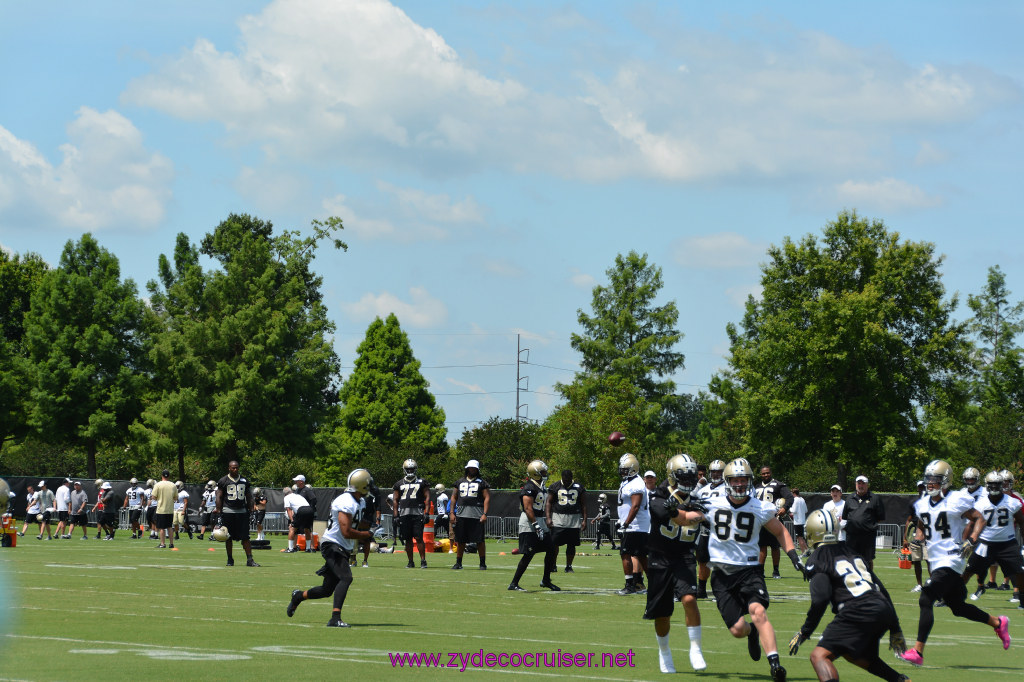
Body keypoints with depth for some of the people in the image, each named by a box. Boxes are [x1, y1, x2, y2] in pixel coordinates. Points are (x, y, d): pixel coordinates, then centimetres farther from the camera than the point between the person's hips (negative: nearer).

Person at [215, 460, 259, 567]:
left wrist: (250, 511, 10)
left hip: (242, 511, 2)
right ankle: (230, 559, 14)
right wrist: (219, 512, -5)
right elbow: (219, 498, 1)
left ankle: (249, 559, -6)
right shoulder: (223, 481, 1)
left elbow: (249, 498, 15)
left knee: (245, 537, -4)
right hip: (228, 511, -2)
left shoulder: (244, 481, 10)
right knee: (228, 537, 4)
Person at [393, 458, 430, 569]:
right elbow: (395, 500, 15)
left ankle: (423, 560, -4)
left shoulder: (421, 483, 6)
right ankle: (410, 562, 11)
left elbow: (427, 497, 5)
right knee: (408, 539, 5)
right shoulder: (399, 484, 13)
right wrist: (395, 515, 8)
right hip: (404, 513, 3)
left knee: (419, 538, -9)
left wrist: (426, 513, -5)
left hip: (417, 513, -3)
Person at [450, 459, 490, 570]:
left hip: (477, 515, -3)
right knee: (461, 541, 8)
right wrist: (452, 513, 8)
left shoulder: (481, 483, 5)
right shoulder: (460, 482, 15)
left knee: (479, 541, -4)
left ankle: (483, 563, 4)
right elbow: (454, 497, 17)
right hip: (461, 514, 3)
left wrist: (484, 514, -10)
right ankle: (458, 562, 17)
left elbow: (487, 498, 0)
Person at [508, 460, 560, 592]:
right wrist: (536, 526, -26)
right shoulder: (529, 488, -16)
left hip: (539, 522, 10)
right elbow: (528, 509, -22)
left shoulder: (540, 487, 15)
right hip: (529, 523, -10)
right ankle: (514, 584, -6)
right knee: (528, 554, -11)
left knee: (551, 550, 10)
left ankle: (546, 580, 23)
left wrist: (543, 525, 23)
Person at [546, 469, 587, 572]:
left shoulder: (579, 488, 5)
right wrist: (548, 518, -9)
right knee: (554, 544, -7)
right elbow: (548, 502, 2)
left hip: (574, 519, 2)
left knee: (571, 544, 4)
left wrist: (584, 520, 4)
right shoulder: (555, 487, 1)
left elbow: (583, 505, 10)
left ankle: (569, 566, 14)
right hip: (558, 518, -2)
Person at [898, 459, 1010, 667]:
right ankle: (997, 622, 37)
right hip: (935, 562, 8)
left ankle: (918, 651, -19)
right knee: (958, 607, 16)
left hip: (950, 560, -8)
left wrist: (971, 541, -16)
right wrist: (918, 539, 8)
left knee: (925, 601, -18)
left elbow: (979, 519, -3)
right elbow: (921, 527, 29)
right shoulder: (923, 504, 12)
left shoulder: (956, 501, -10)